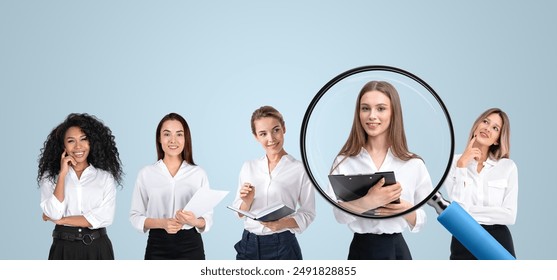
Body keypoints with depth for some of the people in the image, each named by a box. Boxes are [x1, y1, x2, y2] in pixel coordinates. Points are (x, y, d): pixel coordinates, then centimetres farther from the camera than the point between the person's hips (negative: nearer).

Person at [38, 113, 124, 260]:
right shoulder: (50, 176, 3)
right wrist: (62, 174, -11)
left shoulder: (106, 177, 0)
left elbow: (105, 218, -11)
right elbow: (53, 214, -10)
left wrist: (60, 220, -8)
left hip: (97, 248, 0)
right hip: (64, 248, 0)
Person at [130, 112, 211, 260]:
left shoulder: (199, 173, 0)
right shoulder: (146, 174, 1)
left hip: (191, 246, 0)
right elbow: (135, 216, 1)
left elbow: (208, 218, 1)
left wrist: (194, 221, -20)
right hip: (157, 247, 0)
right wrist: (162, 223, -15)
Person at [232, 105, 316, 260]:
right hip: (248, 244, 4)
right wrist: (247, 201, -12)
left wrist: (285, 223, -21)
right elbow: (239, 213, 8)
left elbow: (308, 213, -5)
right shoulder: (248, 166, 6)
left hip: (282, 246, -3)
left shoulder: (300, 169, -7)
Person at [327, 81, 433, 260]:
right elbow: (339, 214, -14)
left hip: (397, 249, 0)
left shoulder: (413, 164, -3)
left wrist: (408, 211, -20)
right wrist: (368, 202, -32)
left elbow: (424, 220, 1)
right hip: (361, 249, 0)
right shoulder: (344, 161, -4)